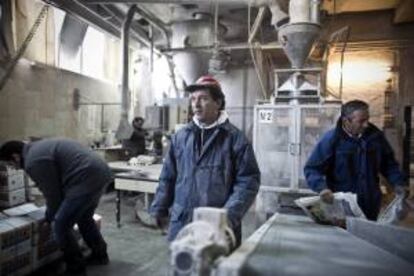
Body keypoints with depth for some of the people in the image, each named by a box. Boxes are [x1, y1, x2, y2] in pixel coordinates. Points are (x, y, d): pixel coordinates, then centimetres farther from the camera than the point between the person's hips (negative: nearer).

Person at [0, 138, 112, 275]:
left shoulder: (34, 161, -7)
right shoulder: (40, 147, 24)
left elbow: (52, 192, -3)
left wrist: (50, 217, 16)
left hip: (86, 180, -10)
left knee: (60, 226, 2)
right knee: (84, 218, 27)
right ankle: (100, 255, 41)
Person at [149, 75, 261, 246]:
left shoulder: (235, 138, -6)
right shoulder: (180, 137, 6)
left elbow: (248, 180, -8)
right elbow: (168, 177, 12)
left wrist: (230, 215, -16)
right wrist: (160, 209, 12)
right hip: (182, 223, 4)